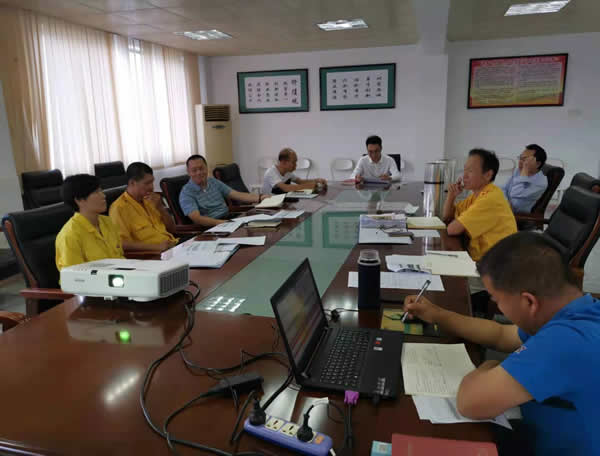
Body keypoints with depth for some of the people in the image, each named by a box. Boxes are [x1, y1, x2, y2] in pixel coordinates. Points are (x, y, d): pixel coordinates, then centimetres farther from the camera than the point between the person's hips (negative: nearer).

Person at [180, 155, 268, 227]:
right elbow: (196, 218, -20)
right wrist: (222, 223, -33)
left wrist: (260, 198, -5)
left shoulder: (214, 182, 14)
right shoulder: (186, 193, -6)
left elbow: (237, 195, 9)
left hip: (228, 219, 6)